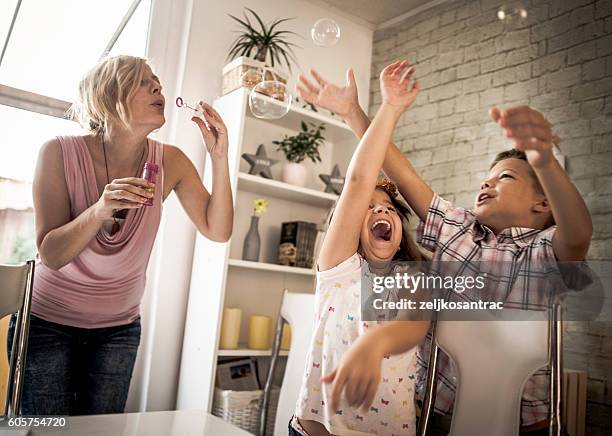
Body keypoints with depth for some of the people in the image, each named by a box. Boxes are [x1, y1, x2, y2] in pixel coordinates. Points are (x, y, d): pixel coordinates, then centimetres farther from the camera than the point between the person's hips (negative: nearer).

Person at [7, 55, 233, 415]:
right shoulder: (60, 152, -18)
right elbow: (50, 255, -21)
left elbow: (217, 231, -13)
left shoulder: (170, 162, -11)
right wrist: (99, 210, -40)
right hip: (48, 321, -2)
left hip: (119, 328, 3)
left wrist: (219, 158, -24)